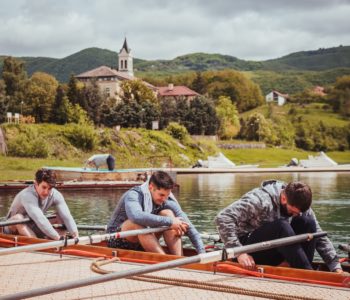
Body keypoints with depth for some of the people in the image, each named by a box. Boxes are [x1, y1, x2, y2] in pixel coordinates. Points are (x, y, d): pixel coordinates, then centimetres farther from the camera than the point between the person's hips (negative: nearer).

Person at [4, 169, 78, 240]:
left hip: (33, 229, 6)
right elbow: (39, 219, -41)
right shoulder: (27, 195, -31)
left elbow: (66, 216, -22)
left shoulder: (55, 195, -14)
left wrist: (75, 235, -37)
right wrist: (57, 238, -47)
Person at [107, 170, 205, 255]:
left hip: (141, 244, 5)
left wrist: (202, 252, -21)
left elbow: (187, 225, -10)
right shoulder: (134, 195, -23)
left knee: (168, 213, -15)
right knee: (138, 222, -37)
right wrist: (169, 222, -44)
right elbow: (136, 216, -46)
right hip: (117, 240, -5)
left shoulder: (167, 200, -7)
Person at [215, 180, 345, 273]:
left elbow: (320, 237, -1)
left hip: (275, 253, 6)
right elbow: (222, 218, -30)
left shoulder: (299, 205, -5)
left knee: (307, 222, -13)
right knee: (280, 226, -33)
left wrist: (336, 266, -13)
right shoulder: (260, 201, -24)